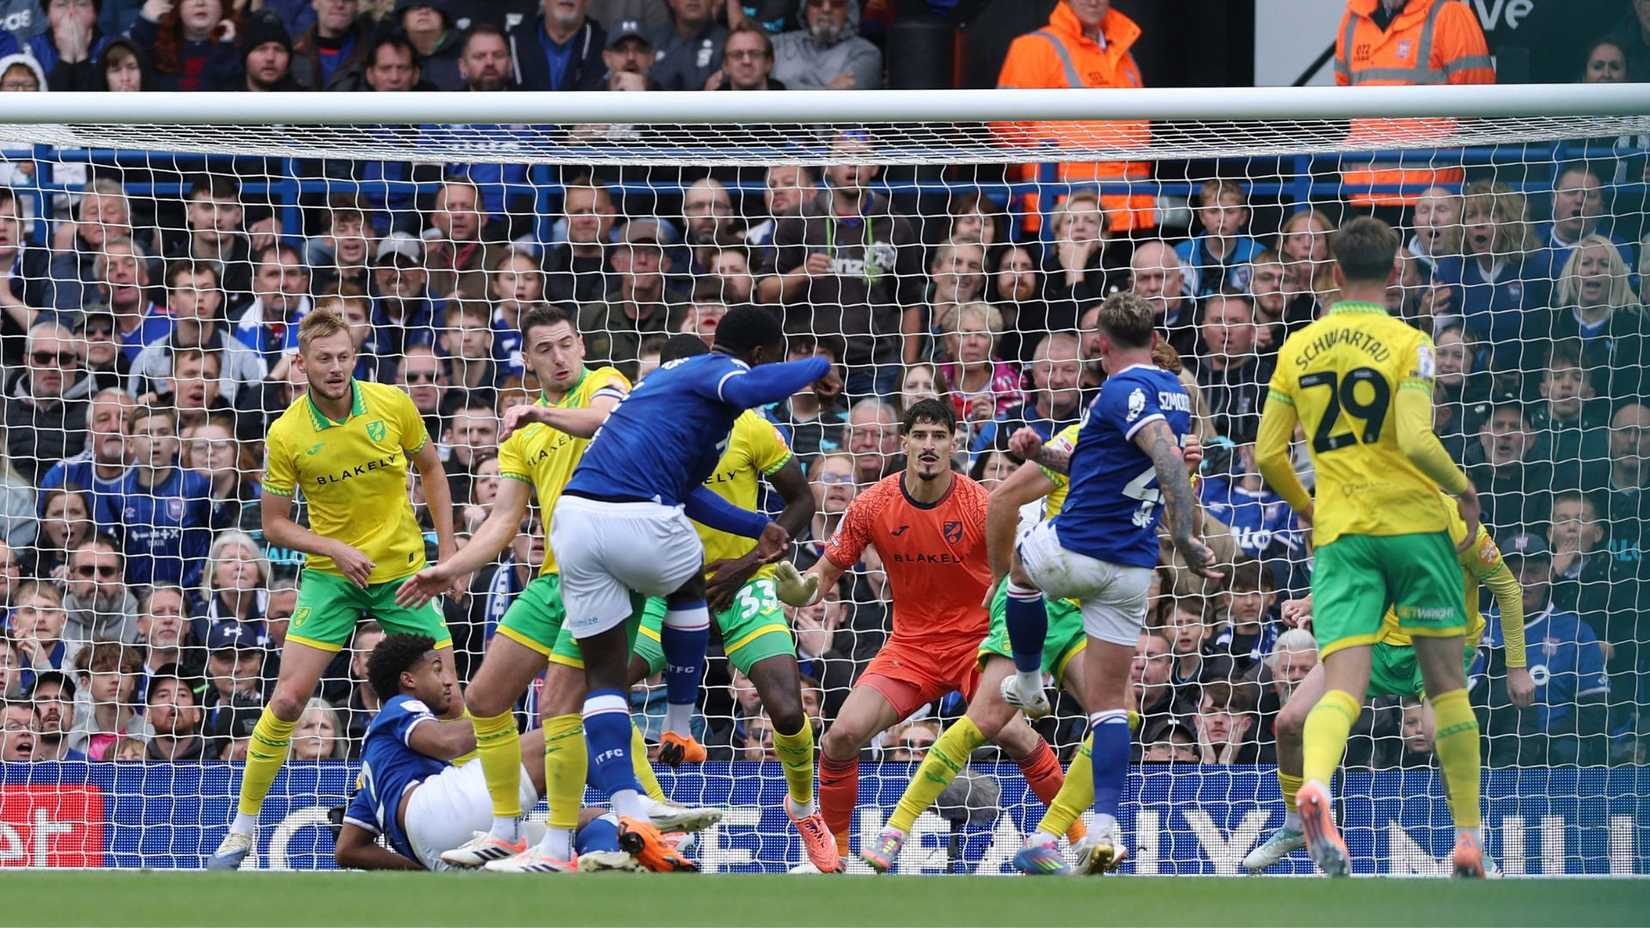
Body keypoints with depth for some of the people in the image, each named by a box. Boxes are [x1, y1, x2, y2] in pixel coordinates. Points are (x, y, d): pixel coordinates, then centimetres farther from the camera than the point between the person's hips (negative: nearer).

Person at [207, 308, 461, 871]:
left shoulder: (392, 405, -9)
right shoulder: (287, 435, -13)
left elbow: (430, 469, 8)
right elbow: (274, 524, -5)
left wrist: (447, 548, 3)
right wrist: (337, 549, -20)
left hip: (402, 570, 2)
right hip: (330, 574, -2)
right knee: (288, 698, -11)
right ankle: (242, 827, 1)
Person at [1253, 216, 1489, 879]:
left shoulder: (1298, 349, 8)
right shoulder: (1406, 344, -5)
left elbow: (1268, 453, 6)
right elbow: (1415, 441, -17)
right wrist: (1462, 489, 1)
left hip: (1339, 532, 2)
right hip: (1413, 523, -2)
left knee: (1341, 686, -8)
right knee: (1445, 682, 11)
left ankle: (1314, 784, -40)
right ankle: (1468, 837, 12)